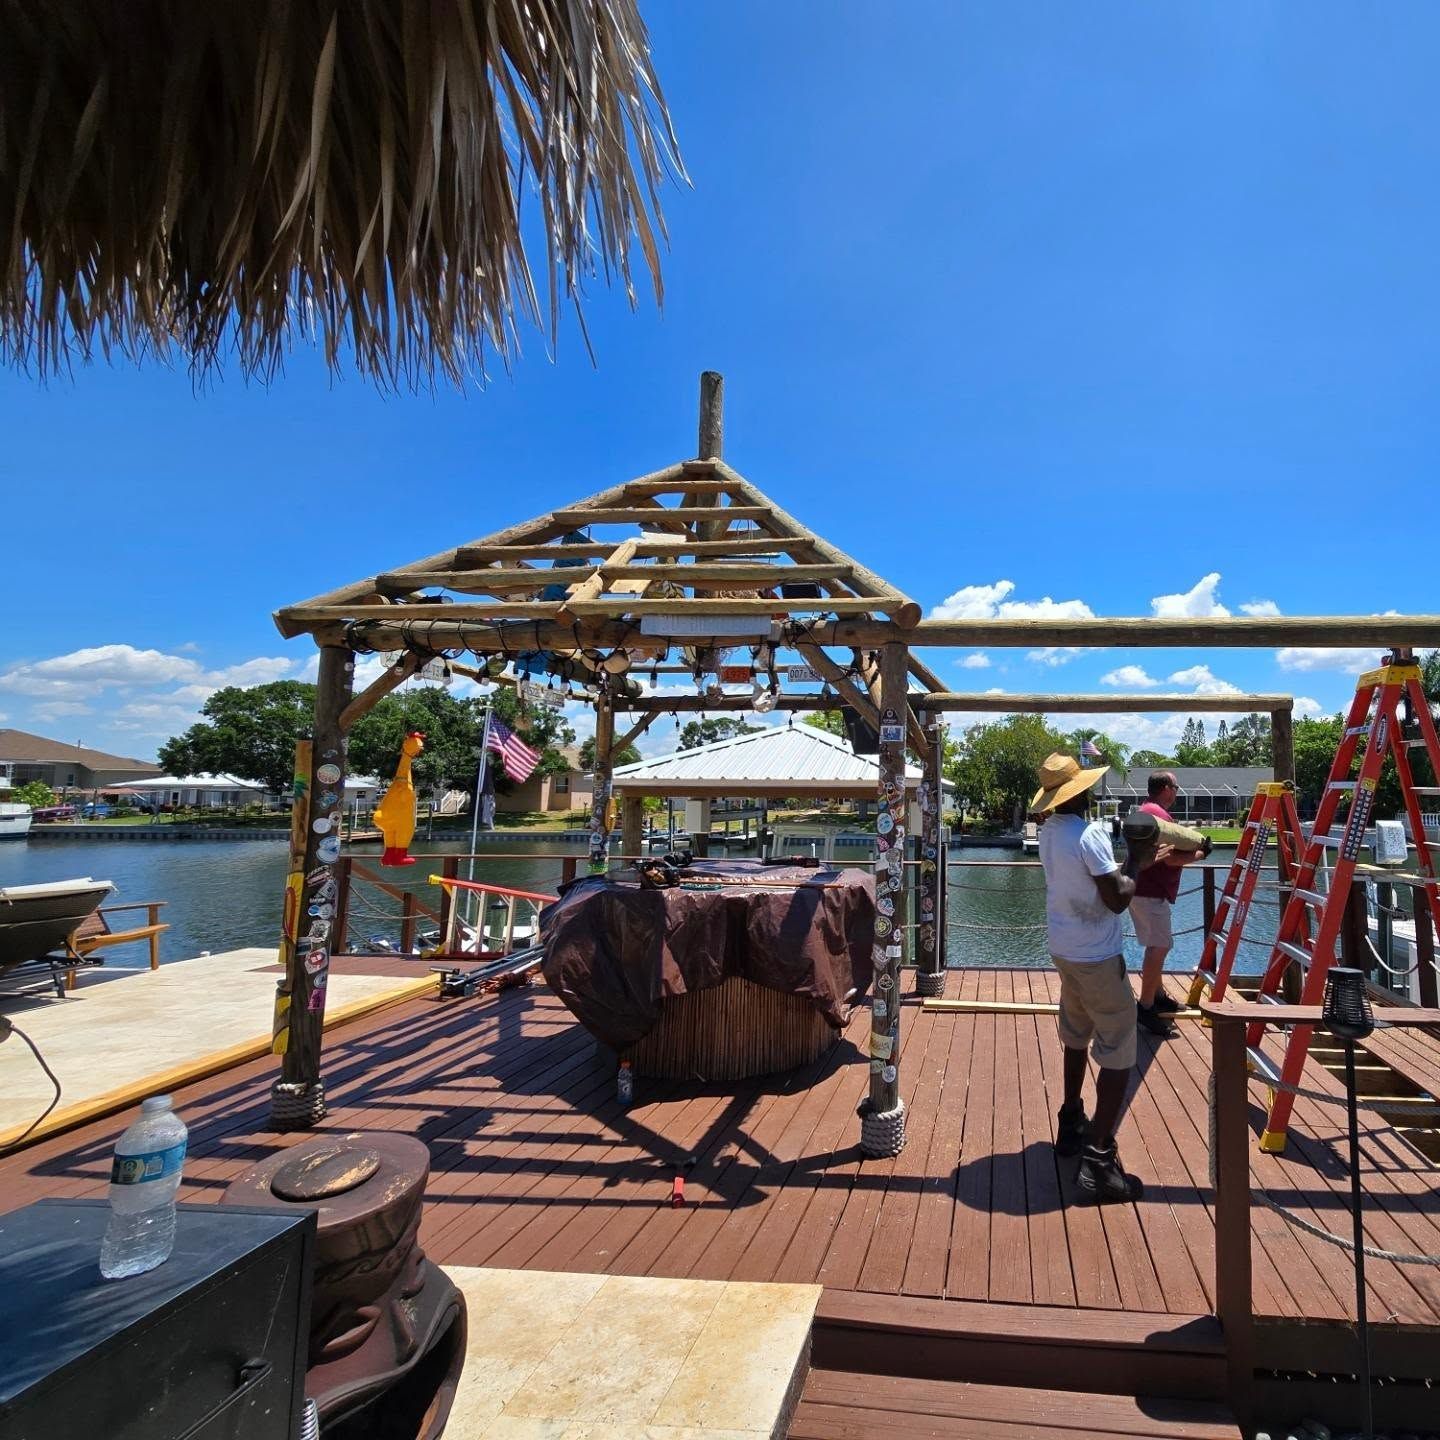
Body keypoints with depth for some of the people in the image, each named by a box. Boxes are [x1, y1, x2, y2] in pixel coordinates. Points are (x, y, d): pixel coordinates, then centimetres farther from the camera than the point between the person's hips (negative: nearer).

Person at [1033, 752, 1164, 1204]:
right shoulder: (1090, 834, -22)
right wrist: (1135, 862, -4)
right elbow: (1118, 900, -18)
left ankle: (1071, 1125, 36)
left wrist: (1136, 860, 11)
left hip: (1064, 951, 8)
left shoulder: (1049, 831, 4)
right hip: (1098, 959, -8)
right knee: (1118, 1057, -2)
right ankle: (1098, 1159, -5)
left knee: (1077, 1037, 23)